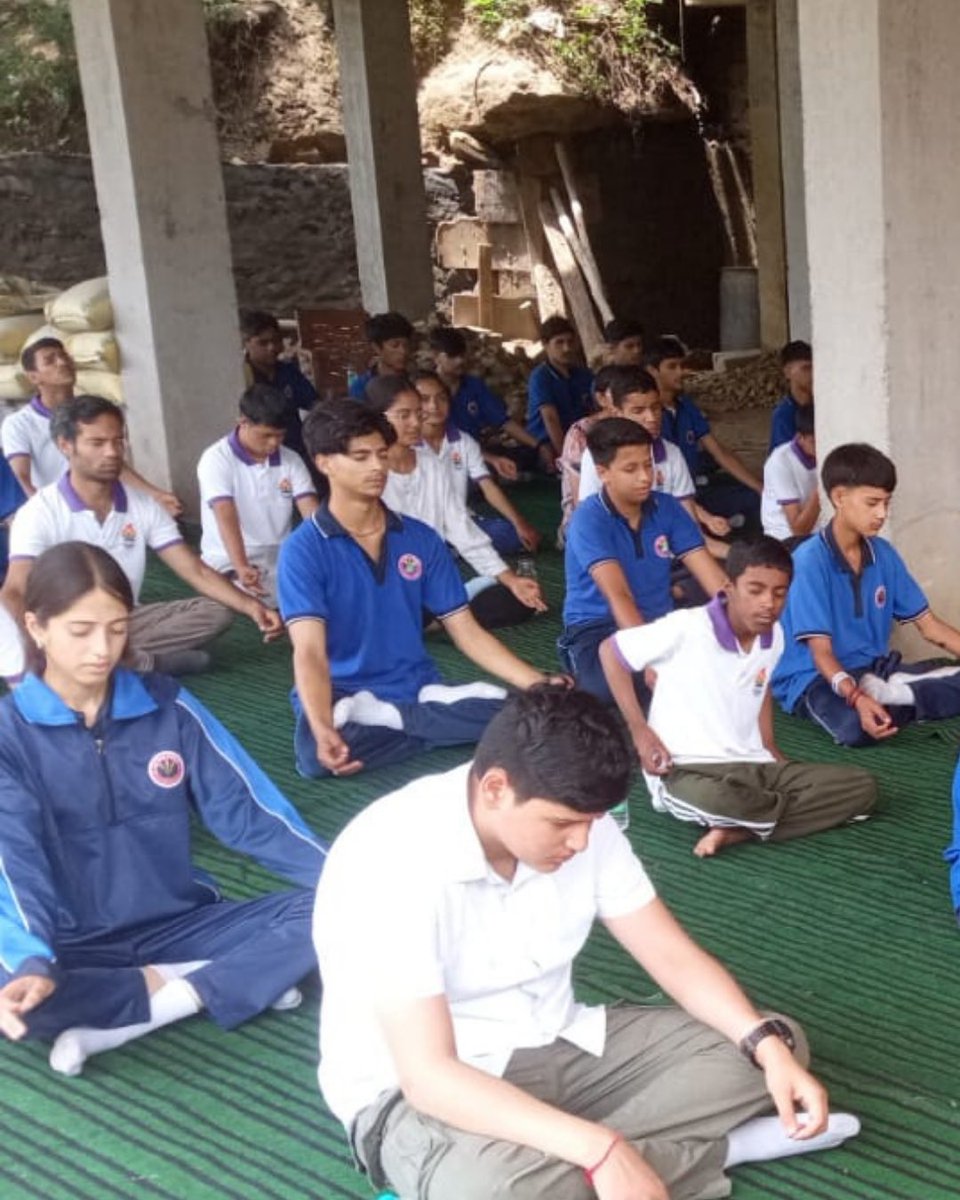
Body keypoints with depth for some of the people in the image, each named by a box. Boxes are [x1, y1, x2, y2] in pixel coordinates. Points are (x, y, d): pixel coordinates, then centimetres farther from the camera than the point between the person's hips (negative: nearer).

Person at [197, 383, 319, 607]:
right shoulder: (216, 459, -9)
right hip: (229, 565, -5)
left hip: (280, 563, 5)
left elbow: (311, 511, -6)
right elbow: (226, 517, -22)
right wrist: (241, 568, -38)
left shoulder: (291, 461, 6)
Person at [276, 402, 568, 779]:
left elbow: (466, 631, 7)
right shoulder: (303, 549, -7)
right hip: (341, 696, -5)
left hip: (418, 690, 5)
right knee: (314, 752, -40)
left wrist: (537, 683, -7)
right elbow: (309, 651, -19)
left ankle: (381, 719, -15)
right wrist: (323, 729, -39)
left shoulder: (421, 538, 7)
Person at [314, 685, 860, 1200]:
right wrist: (601, 1151, -40)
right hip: (418, 1093, -7)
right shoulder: (390, 861, -29)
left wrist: (769, 1045, -19)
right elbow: (428, 1075, -32)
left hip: (558, 1046, 7)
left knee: (782, 1045, -5)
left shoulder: (581, 826, -8)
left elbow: (676, 958, -1)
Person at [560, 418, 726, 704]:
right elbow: (618, 595, -26)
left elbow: (710, 575, -3)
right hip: (598, 629, -5)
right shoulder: (589, 519, -15)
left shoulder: (667, 508, 2)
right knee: (608, 686, -39)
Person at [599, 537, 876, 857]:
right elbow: (610, 651, -6)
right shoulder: (685, 628, -16)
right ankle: (809, 809, -8)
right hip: (686, 770, -6)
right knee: (716, 801, -43)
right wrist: (640, 732, -10)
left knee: (862, 786, -8)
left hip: (755, 767, 6)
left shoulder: (774, 636, 4)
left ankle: (737, 830, -18)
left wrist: (771, 750, 11)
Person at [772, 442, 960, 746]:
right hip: (814, 677, -6)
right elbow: (821, 652, -19)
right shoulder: (810, 560, -16)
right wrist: (857, 698, -37)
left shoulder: (883, 553, 4)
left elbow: (928, 624, 10)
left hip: (874, 669, 7)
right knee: (856, 725, -40)